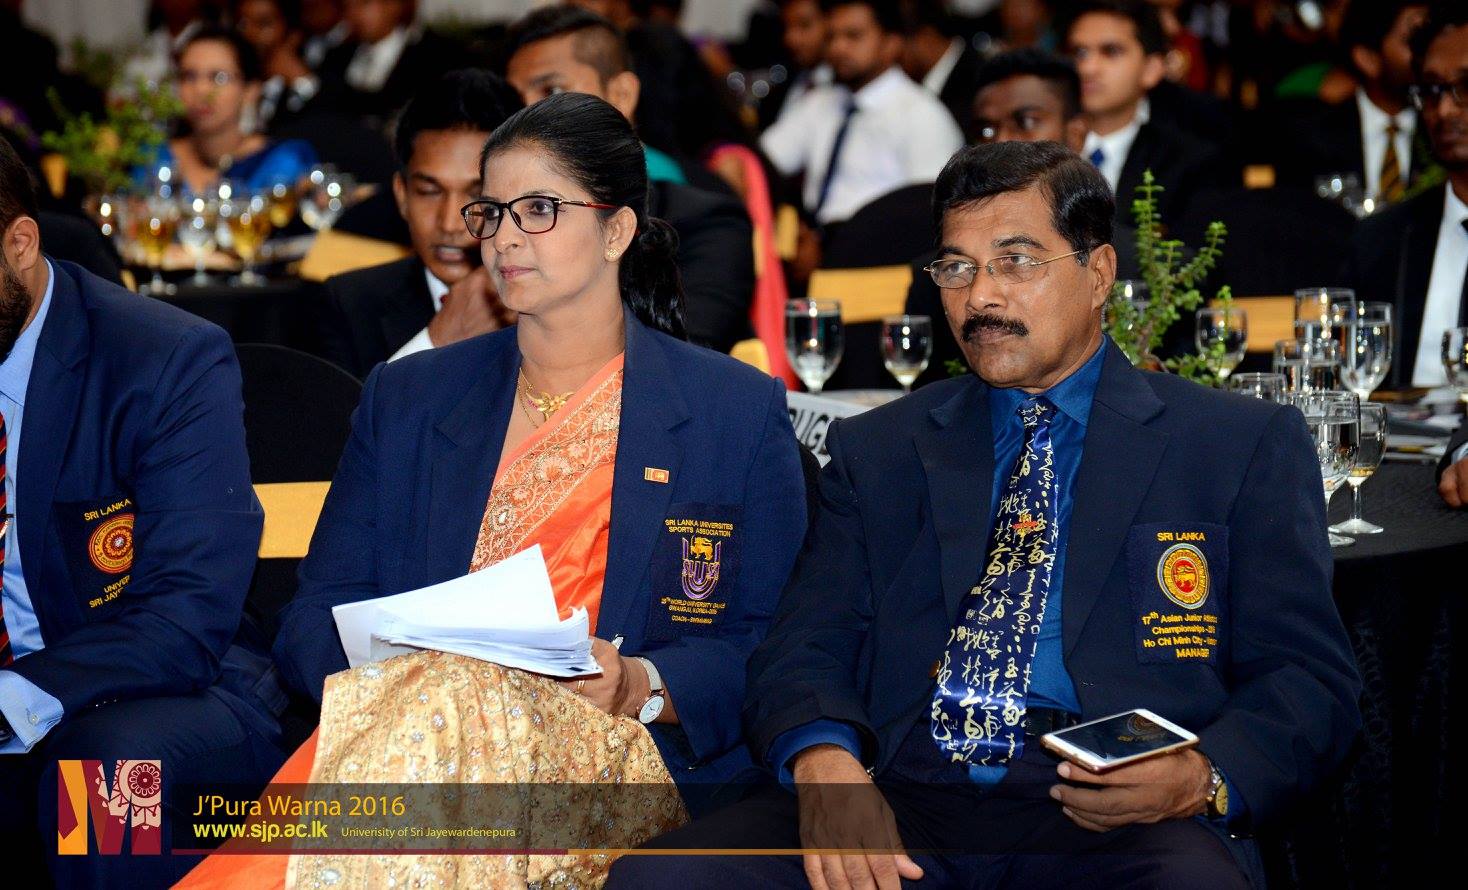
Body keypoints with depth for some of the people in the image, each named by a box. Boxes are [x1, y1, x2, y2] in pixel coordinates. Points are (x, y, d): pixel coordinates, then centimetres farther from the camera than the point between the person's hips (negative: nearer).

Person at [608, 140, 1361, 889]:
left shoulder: (1246, 447, 13)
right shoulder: (875, 451, 21)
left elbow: (1310, 681, 8)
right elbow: (803, 651, 12)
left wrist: (1205, 780, -14)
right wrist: (821, 760, -13)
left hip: (1116, 825, -3)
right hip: (899, 807, 3)